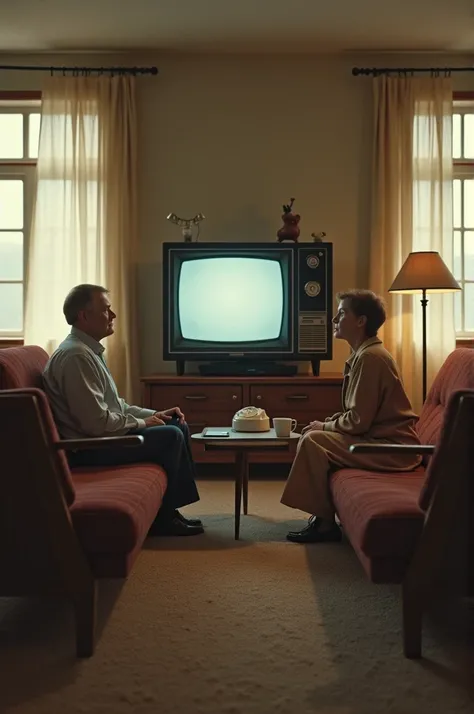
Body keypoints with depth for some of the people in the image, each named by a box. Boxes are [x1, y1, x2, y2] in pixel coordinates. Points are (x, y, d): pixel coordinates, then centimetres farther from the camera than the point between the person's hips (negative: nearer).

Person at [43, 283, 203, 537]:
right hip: (88, 448, -11)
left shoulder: (89, 350, 13)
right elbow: (97, 422, -27)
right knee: (170, 437, -18)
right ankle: (160, 518, -2)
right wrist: (142, 423, -12)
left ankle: (170, 508, 12)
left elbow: (114, 405, 19)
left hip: (102, 434, 11)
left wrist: (154, 414, 7)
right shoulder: (75, 356, -21)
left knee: (178, 426, 8)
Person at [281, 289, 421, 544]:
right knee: (313, 434, 11)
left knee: (312, 441, -17)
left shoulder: (370, 357, -19)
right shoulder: (364, 353, 13)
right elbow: (357, 414, 18)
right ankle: (322, 516, 12)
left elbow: (358, 421, -23)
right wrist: (326, 424, 4)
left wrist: (323, 426, -7)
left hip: (393, 448, -10)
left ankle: (325, 523, -6)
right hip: (381, 438, 10)